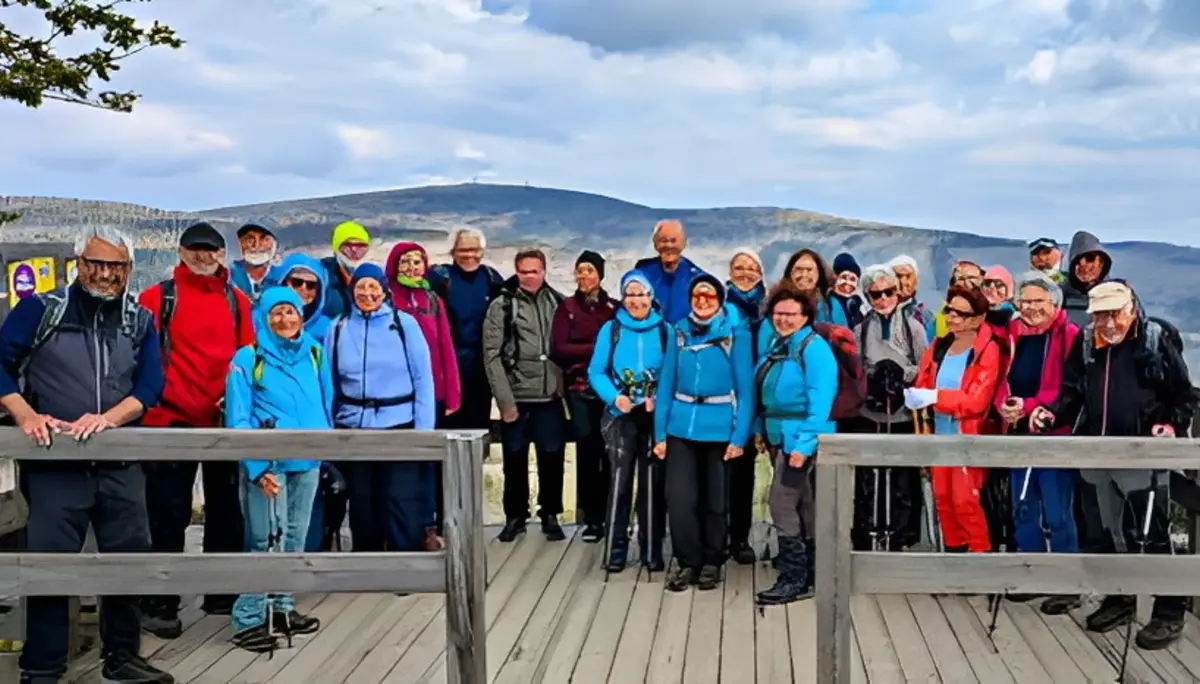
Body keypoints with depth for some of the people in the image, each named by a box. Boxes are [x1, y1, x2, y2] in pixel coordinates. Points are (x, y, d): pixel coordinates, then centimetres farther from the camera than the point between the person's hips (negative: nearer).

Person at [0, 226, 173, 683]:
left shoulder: (140, 320, 7)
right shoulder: (40, 309, 0)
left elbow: (150, 384, -1)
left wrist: (107, 418, -17)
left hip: (120, 463, 3)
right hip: (54, 462, -3)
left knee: (130, 558, 8)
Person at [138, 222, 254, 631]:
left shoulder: (237, 300, 9)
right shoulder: (158, 297, -2)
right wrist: (151, 403, -15)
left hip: (225, 421, 4)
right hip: (172, 420, -4)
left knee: (226, 510, 13)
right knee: (169, 516, 0)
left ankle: (221, 593, 26)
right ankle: (160, 603, 10)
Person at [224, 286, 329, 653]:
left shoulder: (316, 353, 7)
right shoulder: (248, 358, -6)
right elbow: (237, 419, -10)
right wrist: (257, 466, -19)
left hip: (308, 459, 5)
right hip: (267, 461, -5)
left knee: (295, 536, 13)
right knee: (267, 539, -6)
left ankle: (282, 606, 27)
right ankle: (249, 619, 4)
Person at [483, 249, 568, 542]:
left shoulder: (557, 303, 7)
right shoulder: (502, 306, -3)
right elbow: (492, 356, -6)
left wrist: (566, 387, -2)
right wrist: (505, 400, -11)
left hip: (551, 397, 2)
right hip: (516, 398, -2)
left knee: (552, 458, 7)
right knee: (515, 460, 9)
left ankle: (550, 515, 21)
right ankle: (515, 516, 22)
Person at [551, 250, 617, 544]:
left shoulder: (614, 307, 8)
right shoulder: (567, 307, 6)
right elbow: (558, 349, -3)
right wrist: (596, 348, -9)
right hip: (580, 389, -1)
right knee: (587, 450, -2)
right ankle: (591, 517, 8)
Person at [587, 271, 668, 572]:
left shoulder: (664, 330, 1)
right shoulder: (610, 329, 1)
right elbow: (596, 372, -1)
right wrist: (614, 397, -17)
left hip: (655, 416, 1)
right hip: (621, 416, 0)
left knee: (652, 483, 6)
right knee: (620, 482, -2)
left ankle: (652, 551, 16)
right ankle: (616, 550, 7)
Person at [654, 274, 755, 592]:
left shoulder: (736, 334, -2)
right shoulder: (679, 332, 5)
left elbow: (745, 388, -5)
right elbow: (666, 384, 4)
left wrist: (739, 436, -12)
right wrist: (660, 432, -2)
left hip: (720, 427, -2)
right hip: (681, 426, 2)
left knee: (715, 500, 10)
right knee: (679, 498, -4)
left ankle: (711, 563, 26)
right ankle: (687, 561, 13)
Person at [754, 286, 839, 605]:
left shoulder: (813, 348, -14)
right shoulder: (777, 346, 12)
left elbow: (820, 401, -22)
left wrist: (805, 443, -27)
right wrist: (764, 431, 14)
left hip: (800, 438, -9)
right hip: (783, 437, 9)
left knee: (783, 504, -10)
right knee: (804, 507, 15)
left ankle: (793, 579, -3)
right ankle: (810, 575, 24)